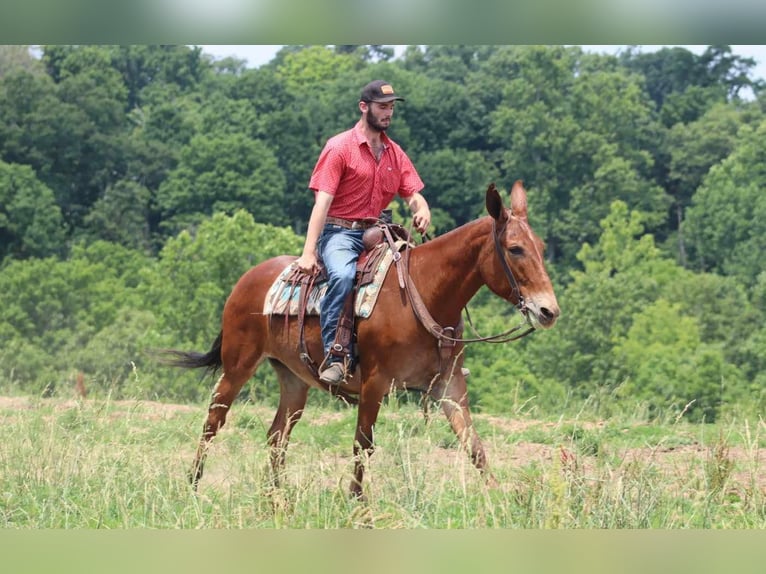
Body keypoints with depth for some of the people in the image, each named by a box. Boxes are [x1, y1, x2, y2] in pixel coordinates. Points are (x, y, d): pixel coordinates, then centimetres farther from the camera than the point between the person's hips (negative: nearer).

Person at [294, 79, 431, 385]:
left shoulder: (395, 153, 14)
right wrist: (308, 253, -22)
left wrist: (422, 210, -18)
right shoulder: (339, 147, -5)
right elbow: (323, 201, -13)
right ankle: (333, 357, -37)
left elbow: (413, 194, 10)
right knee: (343, 274, -37)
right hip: (339, 232, -6)